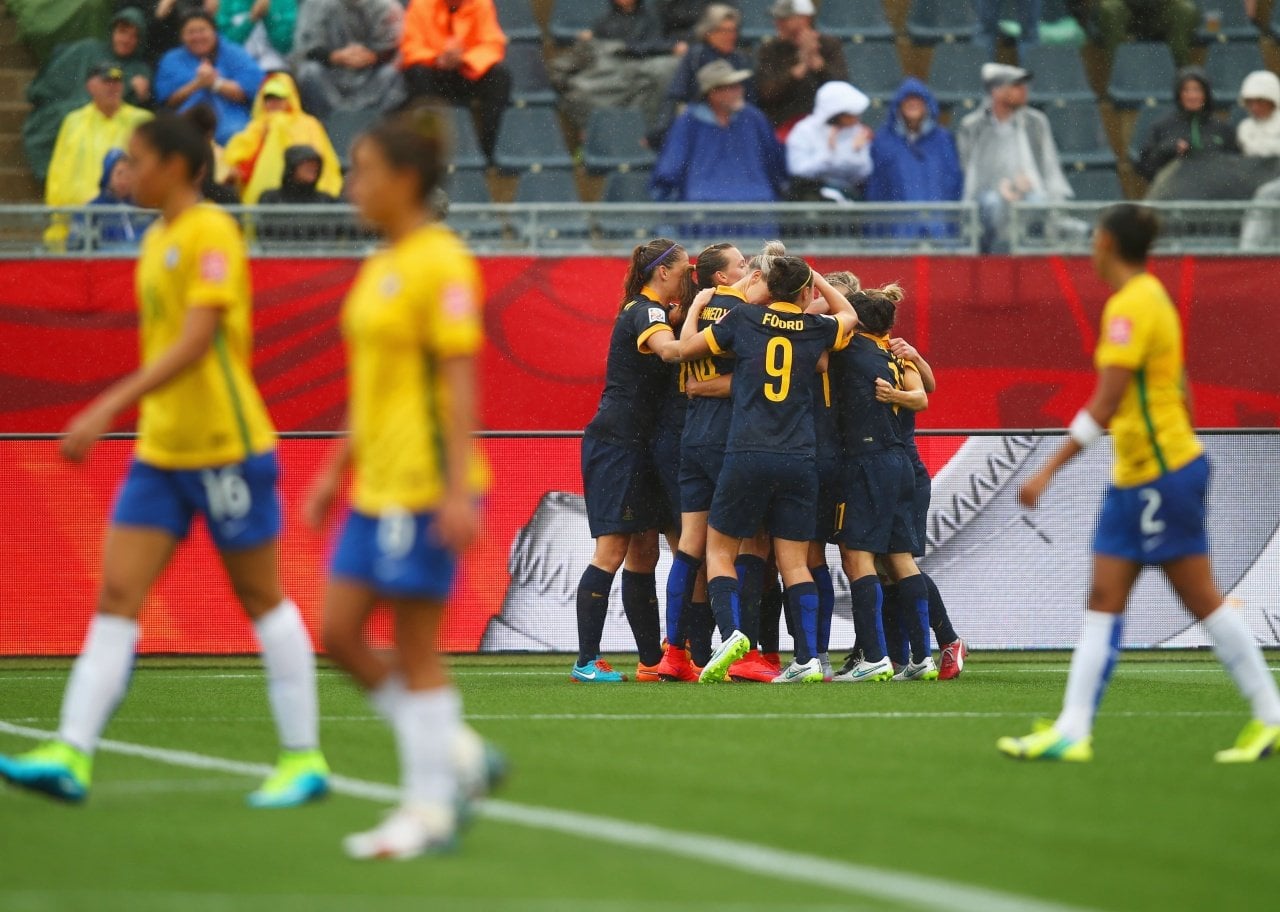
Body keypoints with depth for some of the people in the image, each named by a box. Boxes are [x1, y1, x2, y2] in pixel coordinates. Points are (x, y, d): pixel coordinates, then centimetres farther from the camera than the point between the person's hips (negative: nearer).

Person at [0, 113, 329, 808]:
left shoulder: (211, 233, -13)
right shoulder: (156, 241, 13)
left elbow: (195, 341, -23)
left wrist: (110, 407, -28)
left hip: (226, 448, -8)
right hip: (160, 452, 8)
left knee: (262, 599, 1)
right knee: (117, 595, -2)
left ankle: (304, 758, 10)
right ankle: (71, 757, -8)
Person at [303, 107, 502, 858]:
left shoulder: (441, 262, -13)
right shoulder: (382, 265, 15)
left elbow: (460, 381, -18)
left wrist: (460, 490, -22)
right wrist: (339, 467, 22)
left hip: (425, 485, -9)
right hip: (378, 483, 10)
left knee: (416, 650, -4)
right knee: (340, 633, 7)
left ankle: (430, 809, 4)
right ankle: (458, 753, 16)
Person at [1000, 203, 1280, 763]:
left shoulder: (1131, 307, -17)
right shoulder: (1151, 297, 12)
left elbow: (1104, 406, -23)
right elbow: (1180, 391, 18)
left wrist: (1050, 471, -22)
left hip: (1161, 475, -9)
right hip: (1136, 479, 9)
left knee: (1202, 600, -3)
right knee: (1104, 600, 3)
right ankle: (1072, 732, 0)